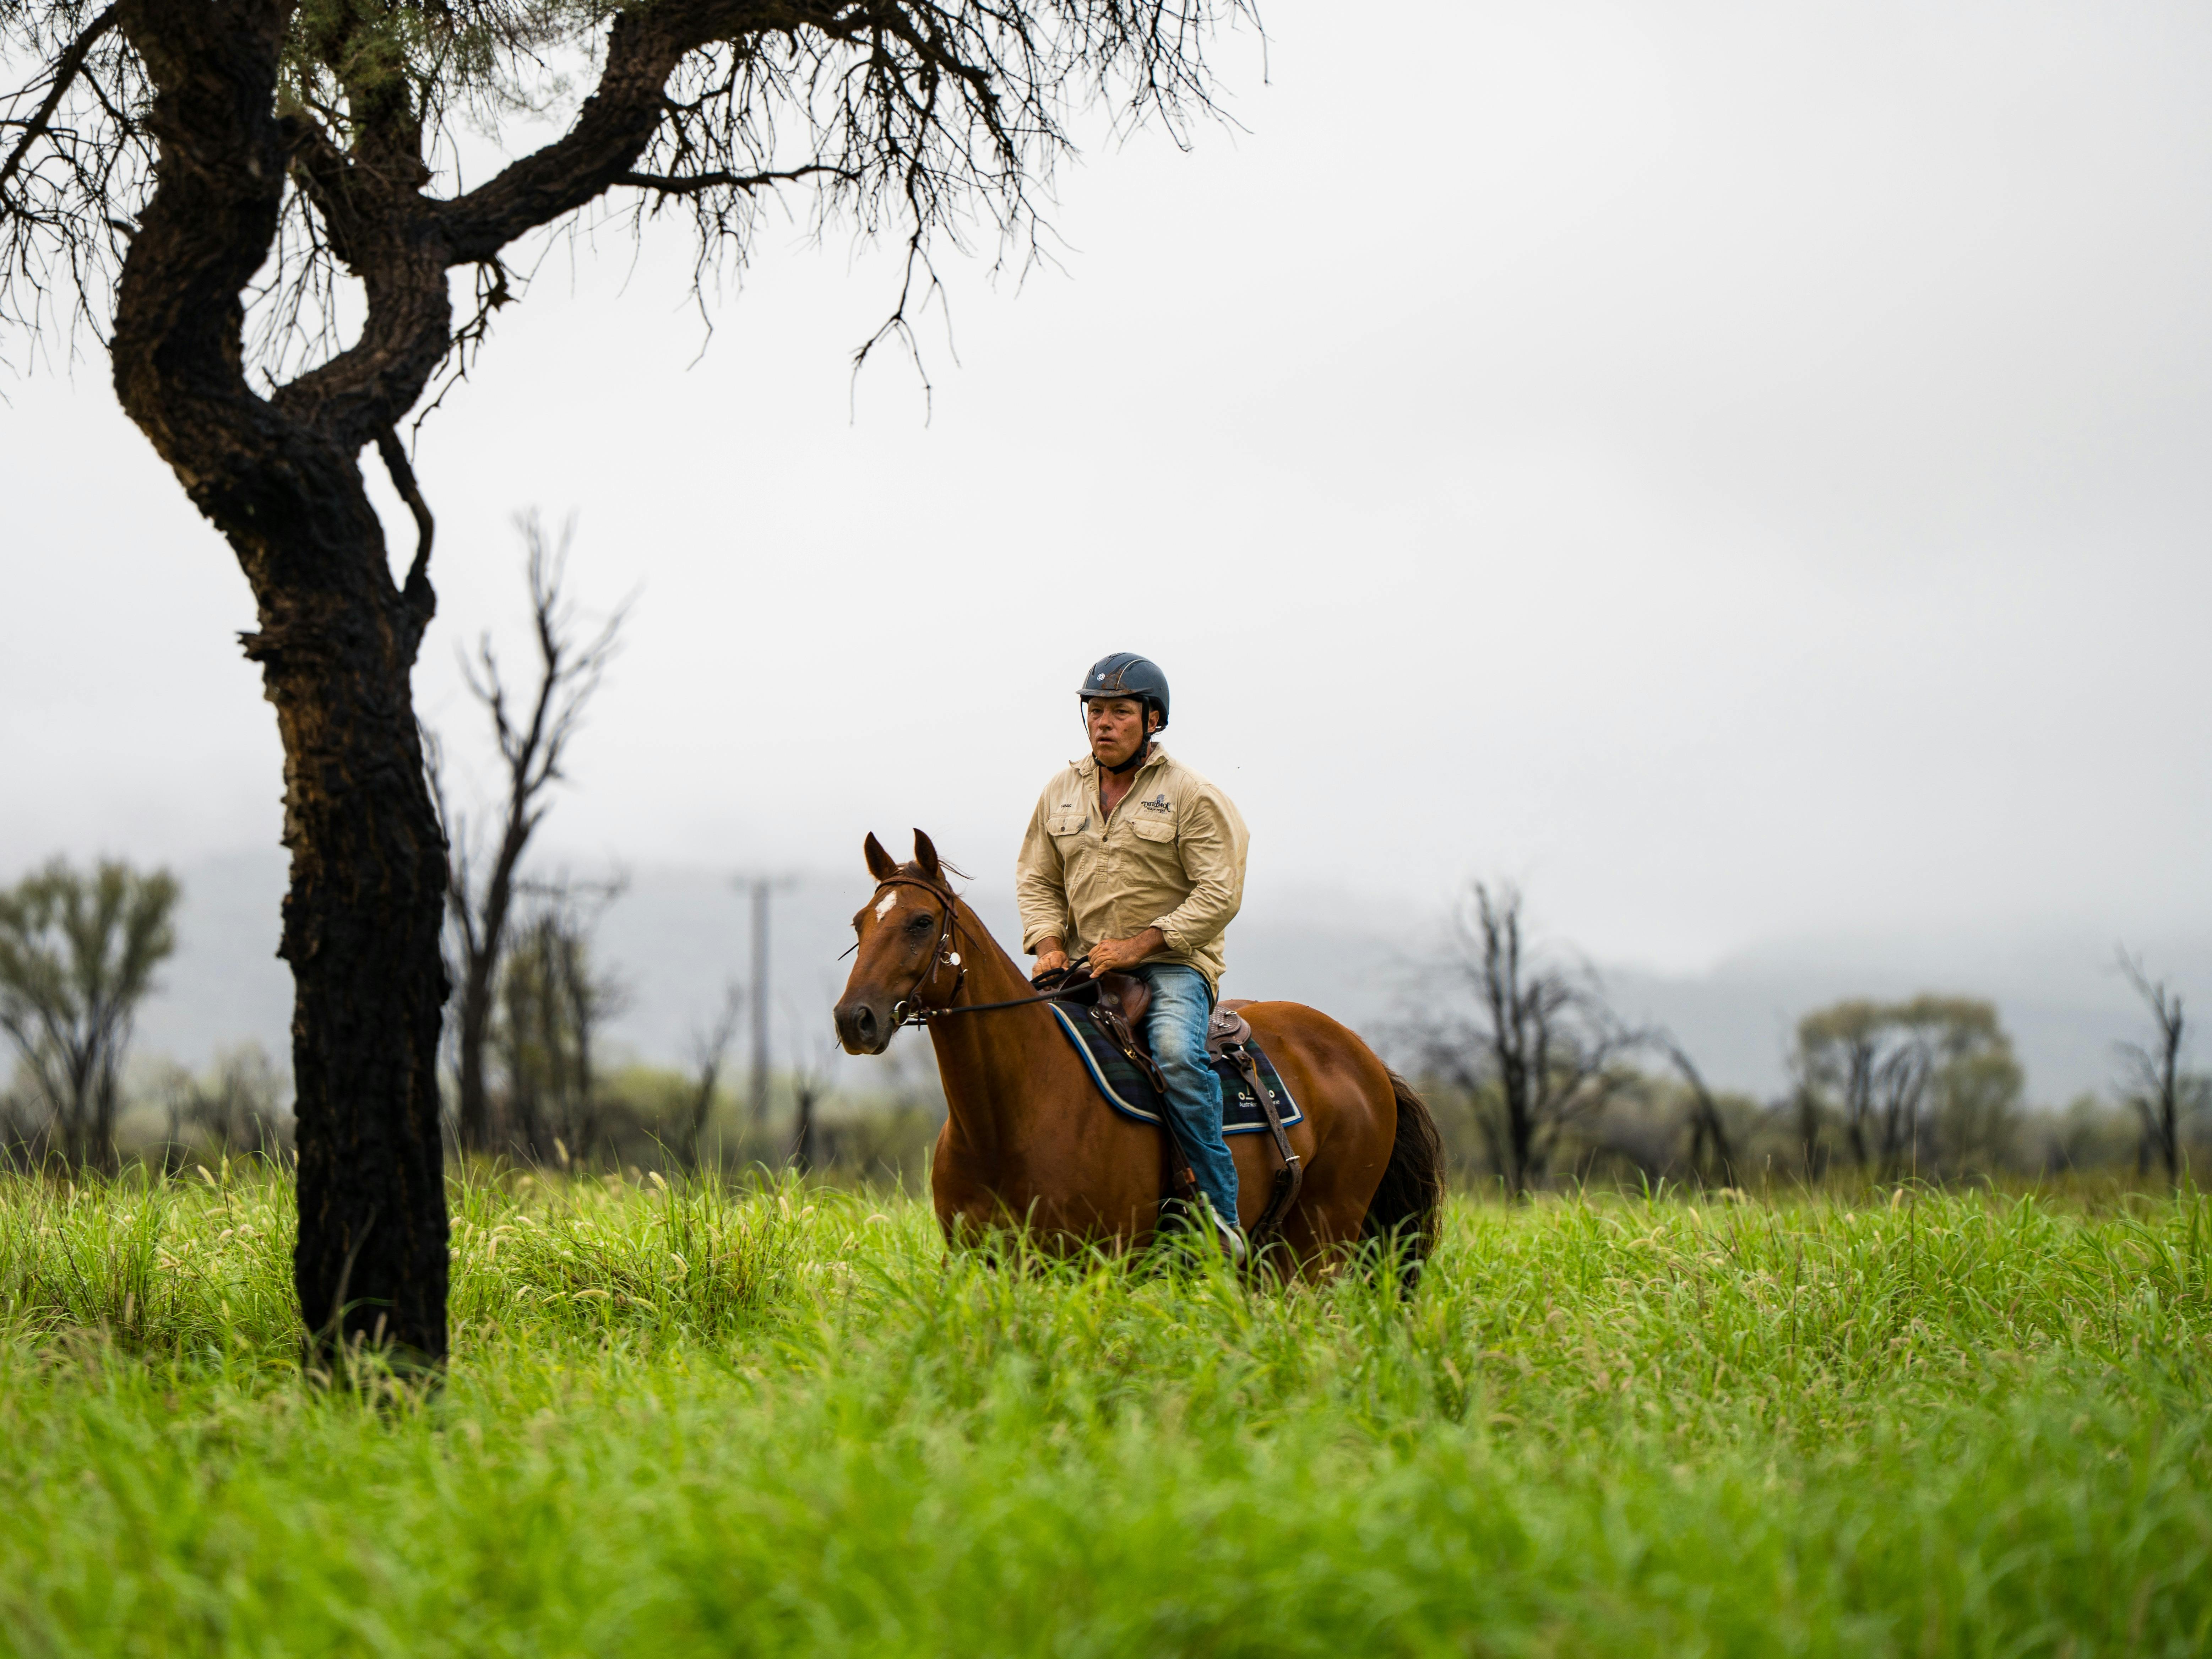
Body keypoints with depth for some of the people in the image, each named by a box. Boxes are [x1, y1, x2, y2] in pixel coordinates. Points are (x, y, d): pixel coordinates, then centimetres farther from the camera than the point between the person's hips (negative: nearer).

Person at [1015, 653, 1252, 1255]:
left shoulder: (1191, 795, -3)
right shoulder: (1061, 793, 12)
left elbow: (1219, 893, -10)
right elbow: (1036, 879, 17)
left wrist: (1139, 945, -17)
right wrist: (1049, 945, -3)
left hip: (1173, 962, -5)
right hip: (1086, 967, 5)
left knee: (1177, 1051, -32)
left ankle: (1220, 1212, -28)